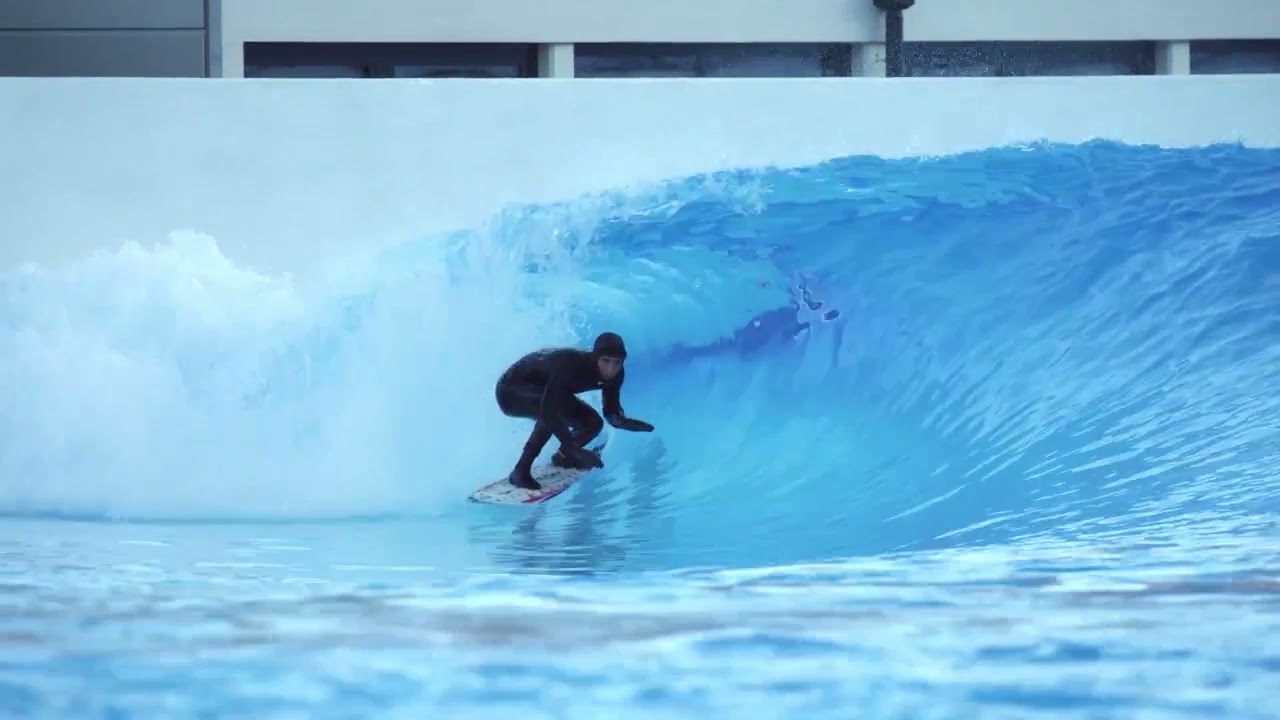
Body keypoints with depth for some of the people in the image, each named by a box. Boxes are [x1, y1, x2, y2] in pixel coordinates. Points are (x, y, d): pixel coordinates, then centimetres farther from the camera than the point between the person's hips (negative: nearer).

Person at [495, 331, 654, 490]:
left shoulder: (615, 374, -17)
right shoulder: (570, 364, -40)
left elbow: (611, 412, -8)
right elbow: (548, 411, -47)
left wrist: (623, 421, -32)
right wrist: (574, 448, -51)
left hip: (542, 389, 8)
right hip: (512, 391, -8)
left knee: (592, 423, -3)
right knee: (559, 404, -35)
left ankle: (562, 457, 26)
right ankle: (521, 470, -29)